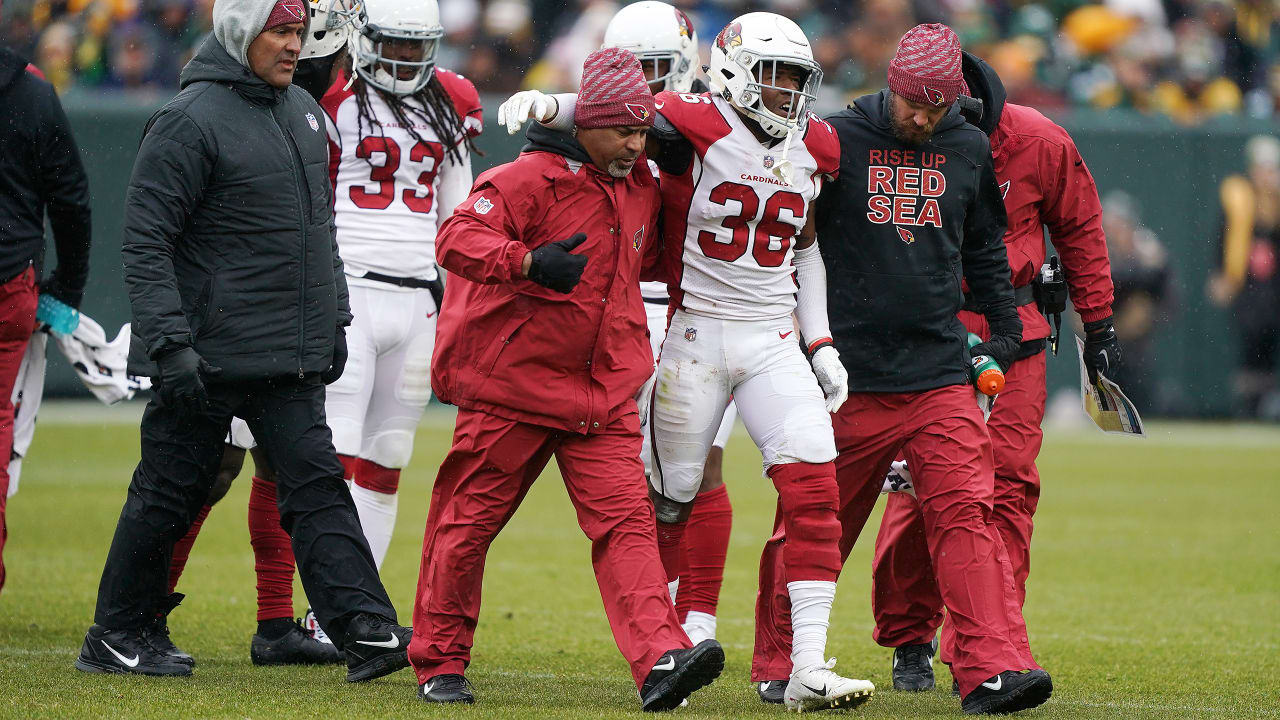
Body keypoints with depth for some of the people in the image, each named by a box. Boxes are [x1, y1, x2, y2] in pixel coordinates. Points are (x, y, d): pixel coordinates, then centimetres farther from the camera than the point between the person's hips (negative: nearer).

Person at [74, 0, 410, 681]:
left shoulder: (303, 111, 13)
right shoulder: (190, 121, -12)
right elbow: (146, 241, -15)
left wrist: (333, 321, 20)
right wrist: (169, 344, -21)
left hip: (292, 364, 7)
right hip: (209, 356, -7)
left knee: (317, 483, -4)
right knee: (169, 493, 3)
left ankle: (365, 630, -13)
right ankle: (117, 637, 16)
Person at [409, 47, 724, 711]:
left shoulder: (641, 189, 11)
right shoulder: (532, 178, -13)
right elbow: (456, 238, -26)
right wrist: (530, 262, -39)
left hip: (604, 394, 5)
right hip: (512, 383, -5)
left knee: (625, 519, -10)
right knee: (468, 523, 4)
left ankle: (661, 661, -21)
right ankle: (439, 663, 18)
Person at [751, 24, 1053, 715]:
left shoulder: (970, 150, 9)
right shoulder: (838, 139, -3)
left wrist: (1004, 329, 20)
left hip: (942, 376, 2)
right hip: (850, 377, -2)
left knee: (965, 514, -11)